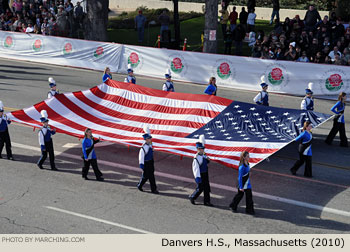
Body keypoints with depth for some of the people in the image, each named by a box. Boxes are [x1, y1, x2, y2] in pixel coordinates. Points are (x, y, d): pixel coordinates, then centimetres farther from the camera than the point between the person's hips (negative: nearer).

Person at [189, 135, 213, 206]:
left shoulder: (204, 155, 4)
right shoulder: (196, 157, -21)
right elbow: (195, 168, -24)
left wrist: (208, 160, 0)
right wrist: (197, 177, -27)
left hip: (205, 174, 8)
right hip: (200, 175, -8)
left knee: (207, 188, 9)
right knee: (200, 188, 2)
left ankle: (207, 201, 16)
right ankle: (192, 197, 25)